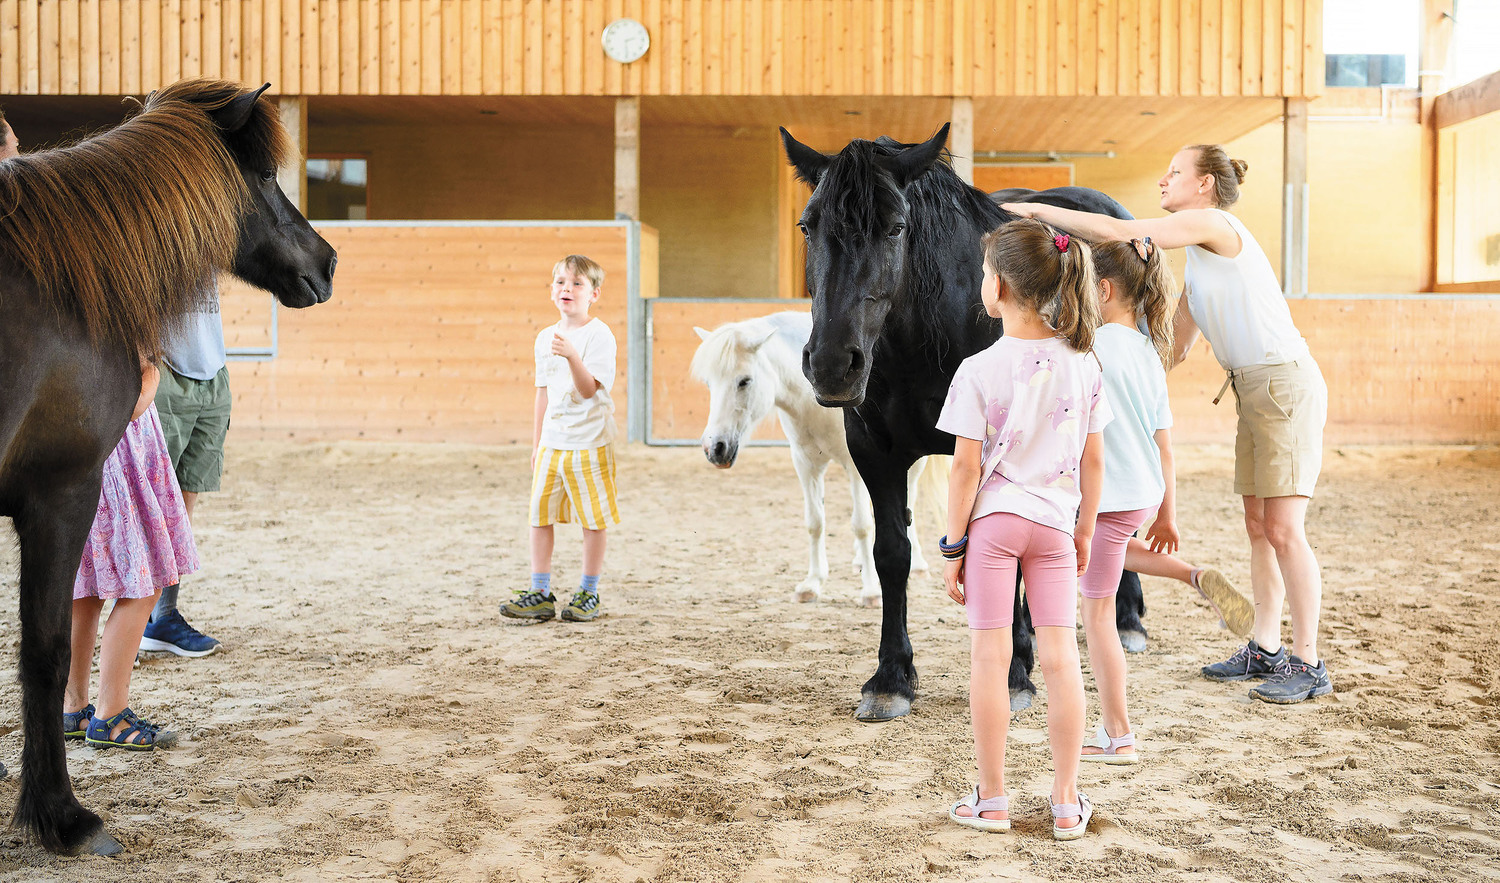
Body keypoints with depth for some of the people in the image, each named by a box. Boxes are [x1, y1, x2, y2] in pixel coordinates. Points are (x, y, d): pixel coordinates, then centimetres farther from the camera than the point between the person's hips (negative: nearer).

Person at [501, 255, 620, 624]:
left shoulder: (599, 335, -9)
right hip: (551, 442, 6)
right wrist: (536, 444, 17)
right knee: (540, 514, 5)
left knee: (593, 518, 3)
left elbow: (590, 389, -18)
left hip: (589, 442, -6)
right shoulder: (545, 338, 10)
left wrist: (572, 356, -33)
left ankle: (589, 594, 15)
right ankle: (540, 594, 12)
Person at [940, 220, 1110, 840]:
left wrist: (954, 546, -3)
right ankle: (1067, 804, 13)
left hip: (992, 519, -3)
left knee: (990, 657, 4)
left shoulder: (979, 370, -12)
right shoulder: (1082, 363, 0)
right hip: (1055, 522, 3)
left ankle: (991, 801, 12)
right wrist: (1084, 530, 15)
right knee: (1060, 658, 7)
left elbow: (966, 469, -11)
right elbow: (1093, 460, 4)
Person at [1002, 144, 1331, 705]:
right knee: (1258, 526, 11)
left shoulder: (1213, 223, -10)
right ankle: (1265, 650, 19)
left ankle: (1308, 664, 0)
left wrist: (1039, 210, -7)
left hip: (1286, 382, -10)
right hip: (1251, 389, 10)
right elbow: (1176, 346, 18)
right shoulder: (1197, 259, 17)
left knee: (1283, 528, -8)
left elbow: (1117, 232, -14)